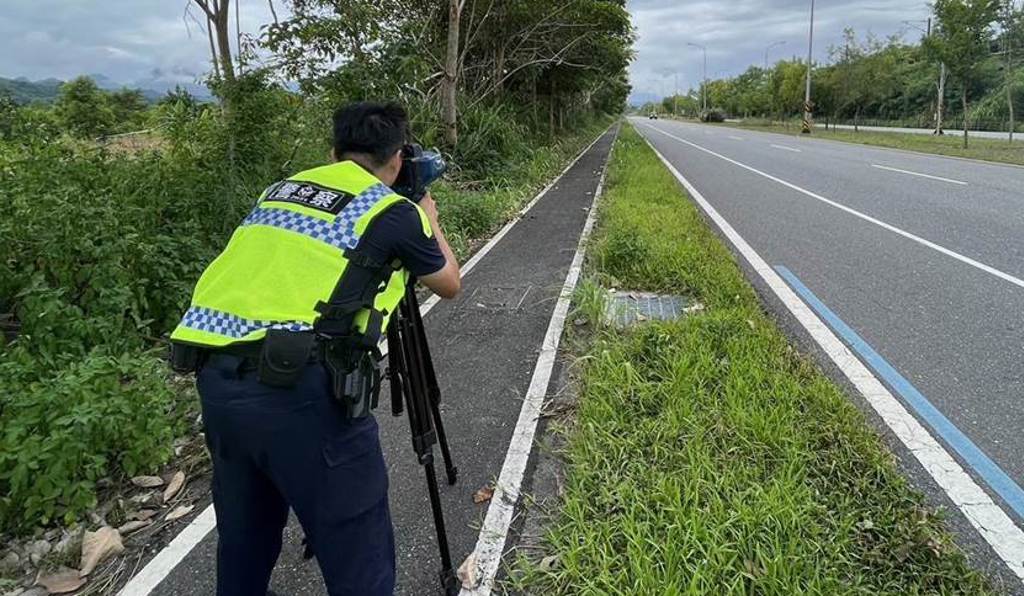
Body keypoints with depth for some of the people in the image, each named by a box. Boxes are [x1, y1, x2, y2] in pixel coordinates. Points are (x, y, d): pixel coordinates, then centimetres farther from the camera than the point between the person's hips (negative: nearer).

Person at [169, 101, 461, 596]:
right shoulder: (395, 212, 4)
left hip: (216, 377, 7)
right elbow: (449, 285, 21)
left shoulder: (279, 189, 20)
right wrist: (429, 220, 38)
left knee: (244, 539, 26)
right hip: (299, 387, -7)